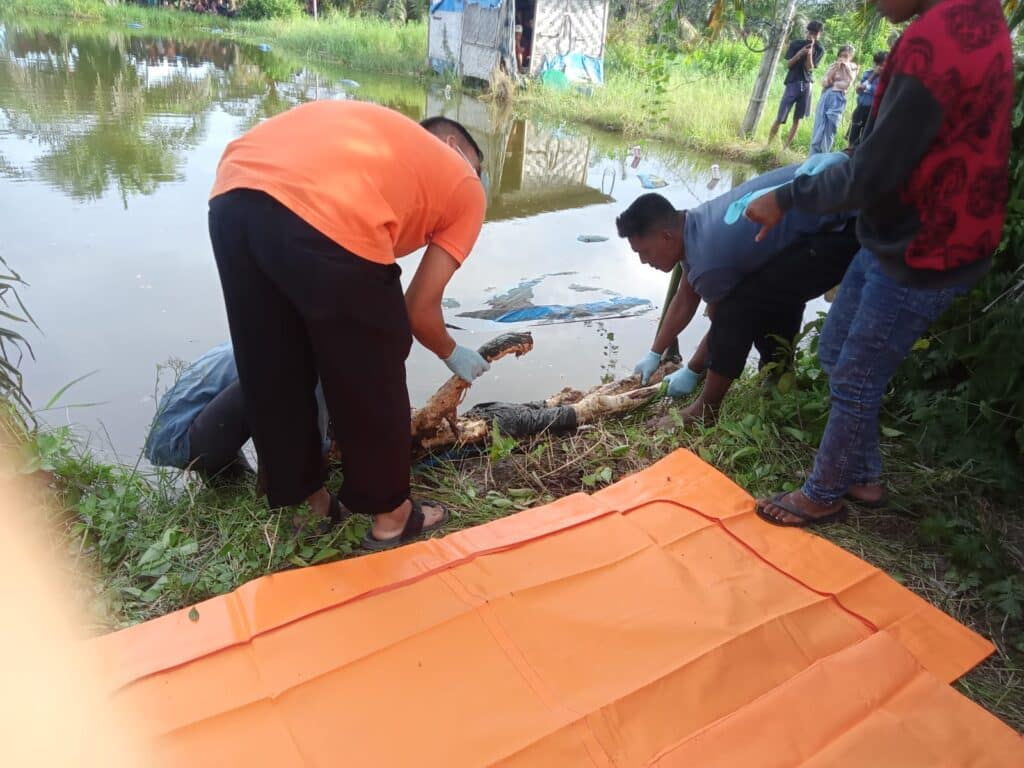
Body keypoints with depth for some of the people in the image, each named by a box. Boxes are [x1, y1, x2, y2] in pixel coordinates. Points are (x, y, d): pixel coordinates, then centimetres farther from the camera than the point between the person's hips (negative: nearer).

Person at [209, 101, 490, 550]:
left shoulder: (382, 134, 37)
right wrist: (452, 355, 37)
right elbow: (420, 309, 17)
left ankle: (307, 501, 43)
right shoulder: (468, 189, 23)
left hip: (233, 197, 7)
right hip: (330, 216, -7)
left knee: (272, 377, 21)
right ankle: (390, 515, 35)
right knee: (371, 384, 15)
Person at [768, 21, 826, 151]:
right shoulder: (796, 44, 3)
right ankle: (768, 144, 1)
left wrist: (809, 52, -16)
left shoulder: (820, 49, 4)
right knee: (780, 119, -7)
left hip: (806, 85, 2)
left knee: (797, 119, 2)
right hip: (792, 84, -2)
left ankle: (786, 146, 7)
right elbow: (788, 64, -1)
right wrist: (799, 53, -16)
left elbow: (809, 68, -5)